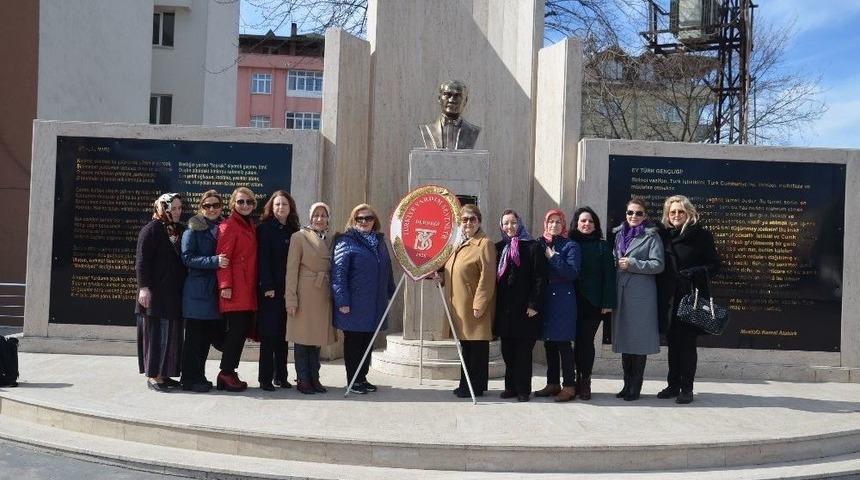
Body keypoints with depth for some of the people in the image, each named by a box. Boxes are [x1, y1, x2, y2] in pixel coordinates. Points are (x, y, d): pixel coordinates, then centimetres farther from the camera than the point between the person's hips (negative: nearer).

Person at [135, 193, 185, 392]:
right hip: (156, 293, -7)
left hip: (174, 294, 7)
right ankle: (152, 376, 2)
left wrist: (182, 288, 13)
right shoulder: (151, 229, -5)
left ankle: (163, 373, 15)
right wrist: (144, 287, -17)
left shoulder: (179, 231, 15)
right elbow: (141, 261, -10)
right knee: (156, 332, -4)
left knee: (172, 334, 8)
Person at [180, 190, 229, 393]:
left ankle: (197, 377, 19)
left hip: (217, 291, 5)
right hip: (198, 291, -5)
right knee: (195, 336, -1)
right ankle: (191, 379, 8)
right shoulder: (193, 230, -1)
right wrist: (214, 261, -20)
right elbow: (187, 257, -11)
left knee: (215, 335, 5)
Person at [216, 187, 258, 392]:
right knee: (237, 329, -9)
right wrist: (225, 286, -17)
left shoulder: (251, 226, 19)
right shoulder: (228, 226, -5)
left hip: (248, 290, 8)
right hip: (235, 290, -8)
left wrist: (256, 286, 15)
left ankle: (229, 373, 16)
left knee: (244, 329, 8)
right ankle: (226, 373, 0)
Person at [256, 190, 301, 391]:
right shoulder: (265, 228, -1)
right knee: (269, 334, -2)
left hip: (287, 289, 5)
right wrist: (268, 286, -14)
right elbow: (263, 259, -8)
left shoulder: (293, 230, 13)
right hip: (270, 289, -5)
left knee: (283, 334, 9)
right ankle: (265, 378, 4)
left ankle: (281, 376, 17)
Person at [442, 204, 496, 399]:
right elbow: (451, 272, 29)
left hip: (474, 307, -8)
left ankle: (476, 386, 6)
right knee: (466, 346, 14)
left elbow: (487, 277, -17)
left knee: (477, 346, -1)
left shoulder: (484, 244, -10)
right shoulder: (458, 244, 17)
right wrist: (439, 275, 8)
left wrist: (479, 304, -20)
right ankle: (467, 384, 22)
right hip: (460, 307, 8)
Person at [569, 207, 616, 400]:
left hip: (594, 302, -2)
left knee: (586, 340, -1)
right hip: (574, 302, 2)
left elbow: (608, 275, -1)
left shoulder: (602, 246, 3)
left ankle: (585, 382, 7)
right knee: (578, 341, 5)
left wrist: (608, 302, -7)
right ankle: (580, 379, 15)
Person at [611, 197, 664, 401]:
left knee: (639, 340, -3)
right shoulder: (620, 234, 16)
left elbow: (658, 264, -8)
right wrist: (617, 264, 5)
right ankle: (627, 385, 16)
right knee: (624, 338, 8)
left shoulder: (651, 236, 0)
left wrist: (632, 264, -14)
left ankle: (635, 387, 4)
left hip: (641, 294, -6)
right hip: (621, 292, 6)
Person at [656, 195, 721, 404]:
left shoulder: (701, 235, -3)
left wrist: (695, 273, -18)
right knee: (672, 341, 9)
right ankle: (673, 384, 19)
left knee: (687, 342, -1)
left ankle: (686, 388, 8)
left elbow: (715, 265, -3)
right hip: (670, 297, 4)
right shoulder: (666, 235, 10)